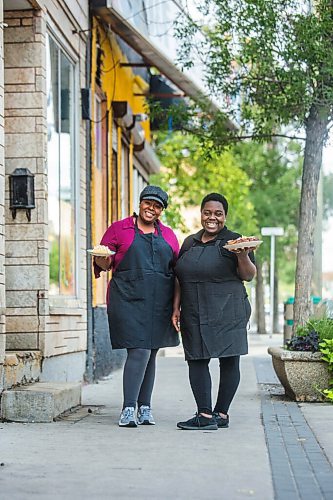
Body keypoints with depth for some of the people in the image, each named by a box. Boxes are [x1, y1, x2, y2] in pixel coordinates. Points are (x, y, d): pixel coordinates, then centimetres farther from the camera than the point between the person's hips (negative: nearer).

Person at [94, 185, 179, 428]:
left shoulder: (168, 234, 17)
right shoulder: (119, 229, 6)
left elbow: (177, 268, 18)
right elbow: (103, 263, 3)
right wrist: (104, 258, -20)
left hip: (159, 303, 4)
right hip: (129, 299, -4)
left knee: (151, 354, 8)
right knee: (139, 352, -15)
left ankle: (145, 407, 16)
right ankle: (128, 409, -12)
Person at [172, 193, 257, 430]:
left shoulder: (233, 241, 1)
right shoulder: (190, 243, 16)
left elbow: (249, 276, -3)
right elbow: (180, 279, 19)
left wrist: (243, 256, -21)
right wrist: (176, 308, 11)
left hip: (228, 313, -4)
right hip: (194, 314, 4)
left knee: (229, 361, -3)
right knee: (197, 360, -3)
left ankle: (221, 413, 5)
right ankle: (205, 415, -3)